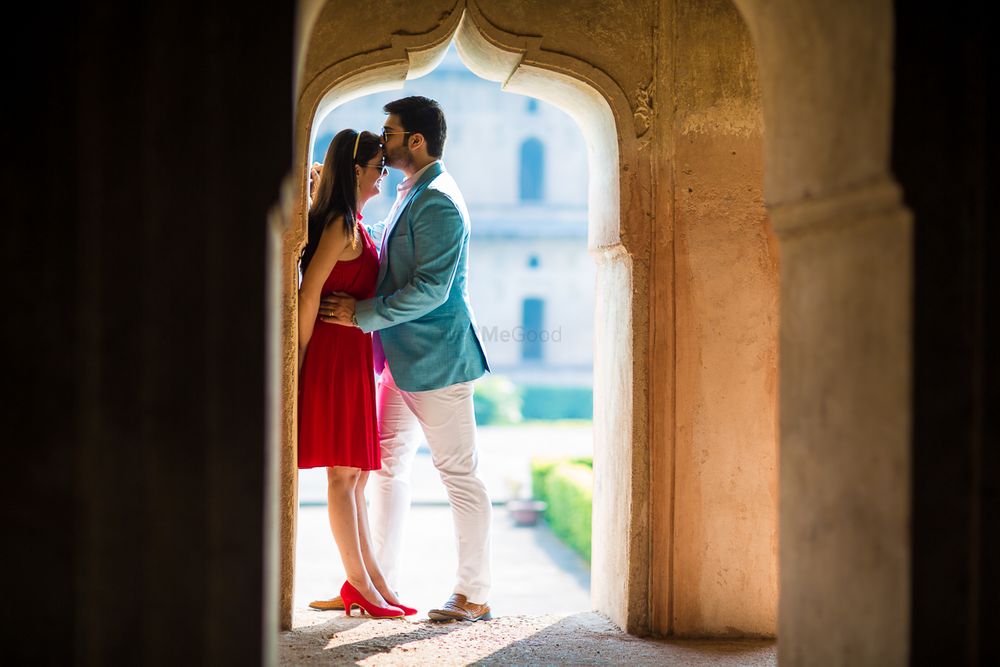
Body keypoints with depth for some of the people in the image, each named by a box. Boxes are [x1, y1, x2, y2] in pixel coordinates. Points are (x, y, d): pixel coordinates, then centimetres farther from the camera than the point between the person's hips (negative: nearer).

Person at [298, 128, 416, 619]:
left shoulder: (350, 224, 15)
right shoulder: (342, 225, -14)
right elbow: (309, 293, -19)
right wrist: (301, 358, -15)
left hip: (352, 353, 10)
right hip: (336, 352, -10)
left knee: (355, 473, 11)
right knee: (344, 473, -4)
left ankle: (371, 580, 17)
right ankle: (360, 585, 1)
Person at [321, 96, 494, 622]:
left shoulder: (437, 202, -17)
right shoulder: (411, 195, 15)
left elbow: (430, 289, -24)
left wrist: (361, 314, -20)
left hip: (434, 356, -10)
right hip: (400, 357, 10)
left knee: (459, 473, -3)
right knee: (388, 465, 13)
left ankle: (474, 595, 4)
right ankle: (381, 581, 22)